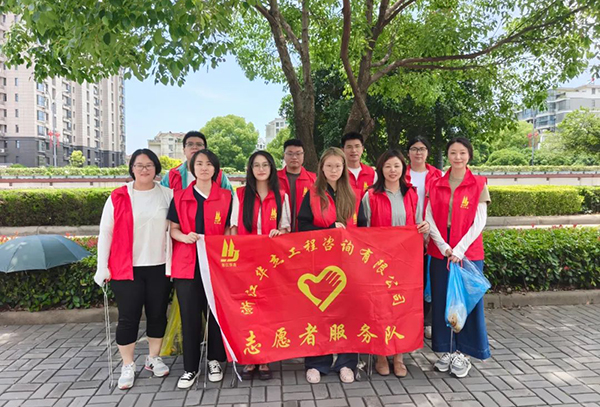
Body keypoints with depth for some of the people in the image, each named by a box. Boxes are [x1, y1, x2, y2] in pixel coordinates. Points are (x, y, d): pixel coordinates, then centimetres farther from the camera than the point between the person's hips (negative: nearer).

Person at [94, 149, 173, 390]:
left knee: (158, 314, 10)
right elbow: (105, 233, 0)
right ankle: (127, 367, 20)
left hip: (159, 267, 2)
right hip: (126, 268, -1)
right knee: (128, 317, 3)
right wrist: (102, 267, -2)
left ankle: (153, 359, 29)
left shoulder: (167, 195, 3)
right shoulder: (118, 197, -2)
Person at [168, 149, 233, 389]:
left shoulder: (226, 197, 5)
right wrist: (185, 237, -13)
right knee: (189, 316, 4)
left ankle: (215, 360, 25)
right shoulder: (180, 197, 7)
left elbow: (229, 229, 7)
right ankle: (190, 367, 17)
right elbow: (173, 229, 8)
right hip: (186, 264, 1)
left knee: (216, 313, 6)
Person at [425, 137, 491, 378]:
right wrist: (444, 247, -11)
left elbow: (479, 222, -6)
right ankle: (447, 351, 21)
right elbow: (429, 219, 0)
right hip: (440, 251, 2)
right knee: (441, 301, 6)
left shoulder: (479, 184, 1)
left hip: (468, 252, -2)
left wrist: (460, 249, -14)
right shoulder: (436, 185, 6)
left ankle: (463, 354, 17)